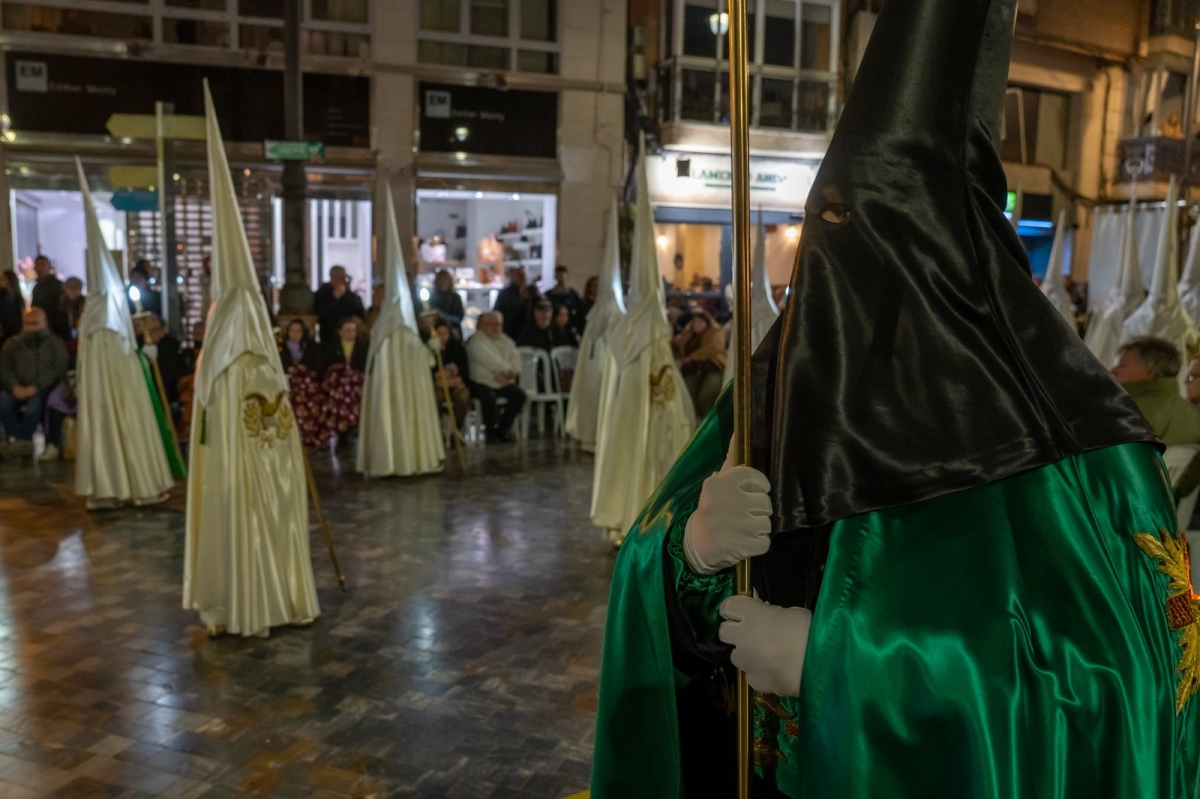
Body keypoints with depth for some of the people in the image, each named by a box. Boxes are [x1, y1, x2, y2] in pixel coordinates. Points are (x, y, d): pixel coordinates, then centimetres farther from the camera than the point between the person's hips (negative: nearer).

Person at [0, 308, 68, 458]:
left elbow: (57, 369, -4)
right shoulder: (12, 344, 19)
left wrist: (36, 387, -18)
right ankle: (15, 439, -26)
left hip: (43, 389, -3)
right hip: (18, 389, 3)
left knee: (34, 403, -36)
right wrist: (15, 386, -15)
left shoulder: (54, 343, 11)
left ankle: (24, 439, -22)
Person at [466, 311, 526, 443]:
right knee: (489, 398, -34)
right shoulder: (476, 341, -4)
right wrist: (508, 370, -13)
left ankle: (502, 429, 1)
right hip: (482, 382, -6)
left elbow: (515, 357, 5)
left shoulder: (505, 341, 17)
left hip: (504, 383, 6)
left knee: (519, 395, -17)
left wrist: (510, 373, -15)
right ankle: (490, 432, -12)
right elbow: (489, 360, -18)